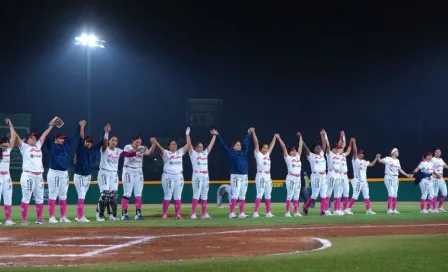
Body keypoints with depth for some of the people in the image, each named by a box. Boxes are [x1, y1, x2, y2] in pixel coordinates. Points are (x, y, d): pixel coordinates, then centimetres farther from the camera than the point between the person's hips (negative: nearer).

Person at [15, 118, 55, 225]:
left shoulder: (38, 146, 17)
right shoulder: (24, 147, 1)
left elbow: (44, 135, 24)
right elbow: (16, 136, -9)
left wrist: (51, 125, 27)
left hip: (39, 176, 7)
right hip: (28, 176, -7)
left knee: (40, 198, 9)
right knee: (26, 198, -5)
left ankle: (39, 218, 16)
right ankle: (24, 219, -2)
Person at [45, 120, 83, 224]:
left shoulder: (67, 144, 13)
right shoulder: (51, 145, -3)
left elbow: (74, 136, 19)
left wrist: (79, 126, 16)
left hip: (64, 173, 6)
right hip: (54, 173, -6)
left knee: (63, 196, 10)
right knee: (52, 195, -5)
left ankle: (63, 217, 14)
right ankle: (51, 217, -4)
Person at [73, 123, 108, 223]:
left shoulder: (94, 149, 6)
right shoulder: (80, 148, -8)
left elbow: (103, 142, 9)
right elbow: (81, 137, -19)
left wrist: (106, 133, 0)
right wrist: (82, 126, -22)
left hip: (88, 176, 6)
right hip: (79, 176, -6)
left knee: (82, 196, 11)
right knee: (81, 196, -10)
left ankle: (78, 216, 18)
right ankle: (80, 217, -10)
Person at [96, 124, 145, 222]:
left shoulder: (118, 151, 8)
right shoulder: (105, 149, -6)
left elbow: (128, 154, -2)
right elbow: (104, 143, -27)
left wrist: (138, 152, -16)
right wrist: (106, 133, -42)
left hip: (114, 175, 5)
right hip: (104, 173, -5)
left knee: (114, 195, 4)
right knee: (105, 194, -11)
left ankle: (112, 215, 10)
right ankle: (99, 215, -1)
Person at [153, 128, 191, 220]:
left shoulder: (180, 152, 11)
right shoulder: (166, 153, -3)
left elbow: (188, 144, 10)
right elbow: (160, 148, -21)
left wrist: (187, 134, 5)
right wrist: (155, 142, -40)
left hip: (179, 177, 5)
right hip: (168, 177, -5)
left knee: (178, 196, 6)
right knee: (167, 196, -4)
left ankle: (177, 214, 9)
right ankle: (164, 214, 0)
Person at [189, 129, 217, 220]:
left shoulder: (205, 153, 18)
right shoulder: (193, 154, 2)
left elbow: (211, 144, 20)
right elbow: (189, 144, -7)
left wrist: (214, 135, 19)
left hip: (206, 177, 6)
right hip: (197, 177, -6)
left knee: (204, 196, 7)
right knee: (196, 195, -10)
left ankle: (204, 214, 9)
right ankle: (193, 214, -11)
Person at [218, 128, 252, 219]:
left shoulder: (243, 152, 15)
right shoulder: (231, 153, 0)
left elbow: (246, 143, 24)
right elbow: (223, 145, -2)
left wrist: (249, 133, 29)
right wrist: (218, 135, -5)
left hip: (244, 176, 6)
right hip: (235, 176, -6)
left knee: (242, 196, 6)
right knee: (235, 195, -11)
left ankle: (241, 213, 9)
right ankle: (232, 213, -13)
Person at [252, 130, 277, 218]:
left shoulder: (267, 155, 16)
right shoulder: (258, 154, -2)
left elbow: (272, 146, 26)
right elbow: (256, 143, -7)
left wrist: (275, 137, 31)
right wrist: (253, 133, -12)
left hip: (268, 177, 7)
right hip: (260, 176, -7)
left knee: (268, 195, 8)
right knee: (259, 194, -13)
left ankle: (268, 212, 13)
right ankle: (255, 213, -16)